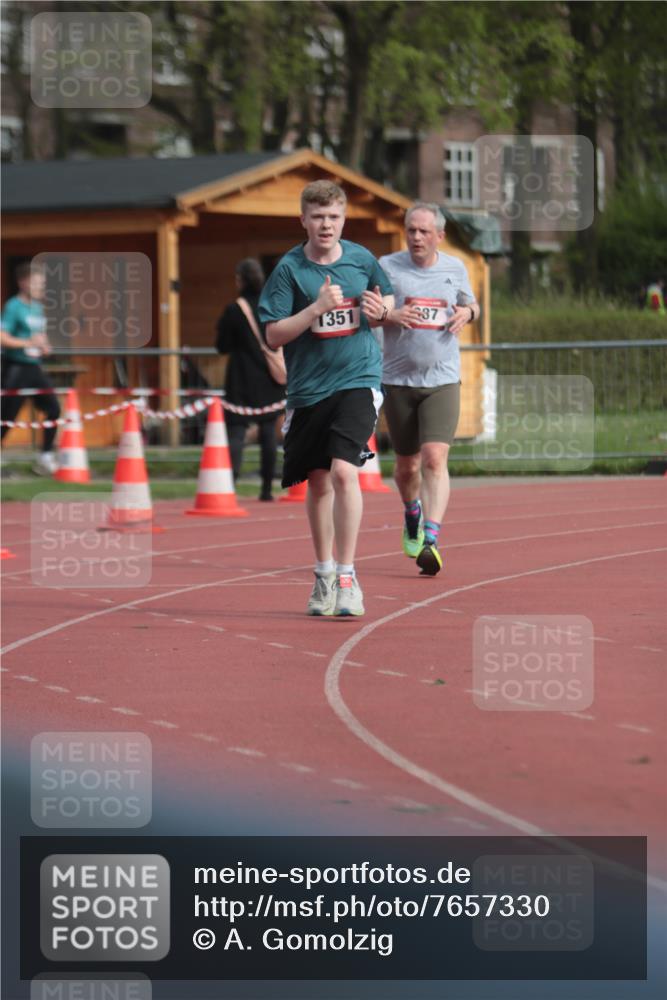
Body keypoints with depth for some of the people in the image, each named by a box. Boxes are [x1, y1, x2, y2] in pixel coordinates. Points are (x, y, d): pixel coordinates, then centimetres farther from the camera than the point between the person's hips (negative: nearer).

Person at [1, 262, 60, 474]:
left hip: (34, 367, 8)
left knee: (53, 409, -2)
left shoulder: (38, 308, 13)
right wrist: (28, 343, -23)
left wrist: (44, 346, 9)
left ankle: (45, 458, 5)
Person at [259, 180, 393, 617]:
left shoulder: (362, 259, 2)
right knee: (318, 482, 12)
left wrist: (380, 310, -4)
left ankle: (347, 578, -14)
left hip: (358, 379, -1)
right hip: (308, 387, 1)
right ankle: (324, 573, 30)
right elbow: (274, 335, -9)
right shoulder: (289, 268, -4)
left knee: (344, 471, -19)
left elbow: (388, 299, 20)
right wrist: (318, 307, -20)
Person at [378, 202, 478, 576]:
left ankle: (431, 539, -23)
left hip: (442, 380, 0)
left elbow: (471, 305, 22)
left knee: (435, 459, -17)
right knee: (407, 464, 12)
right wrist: (389, 315, -21)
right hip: (398, 380, 0)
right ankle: (412, 514, 43)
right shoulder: (387, 267, -2)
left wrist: (467, 312, -2)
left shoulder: (455, 268, 6)